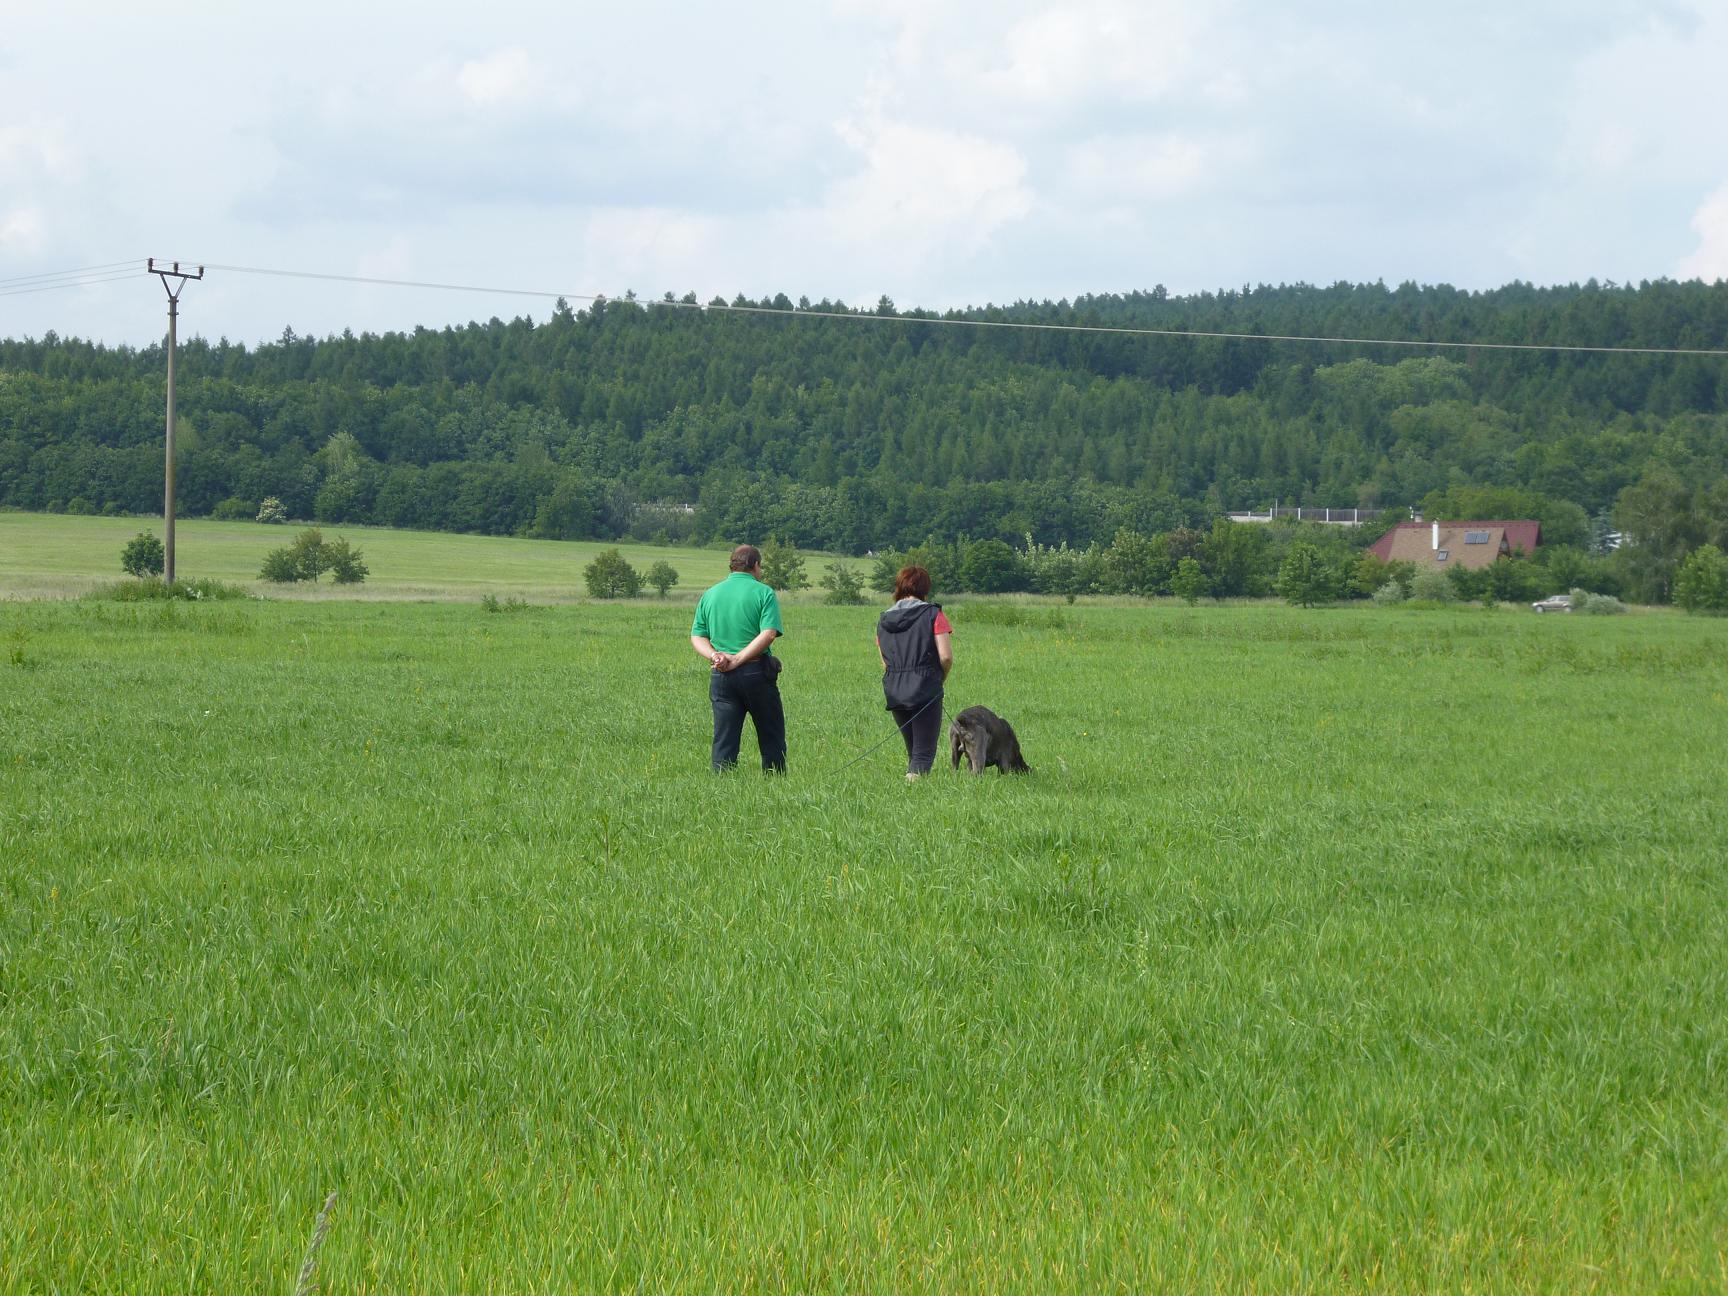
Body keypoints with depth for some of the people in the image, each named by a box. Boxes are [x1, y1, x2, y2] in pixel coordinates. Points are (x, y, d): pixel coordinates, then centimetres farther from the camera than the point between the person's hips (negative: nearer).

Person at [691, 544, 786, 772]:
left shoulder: (711, 594, 11)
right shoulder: (763, 592, -3)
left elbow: (697, 637, 6)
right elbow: (768, 634, -15)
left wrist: (714, 656, -9)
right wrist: (738, 659, -14)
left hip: (721, 676, 4)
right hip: (756, 672, -4)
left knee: (724, 740, 5)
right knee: (771, 737, 9)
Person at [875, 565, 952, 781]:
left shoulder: (883, 621, 11)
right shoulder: (933, 614, -4)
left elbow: (885, 663, 11)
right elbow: (946, 656, -10)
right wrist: (942, 677, 8)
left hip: (893, 693, 5)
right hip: (925, 690, -5)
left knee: (912, 750, 18)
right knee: (924, 751, -3)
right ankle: (915, 777, -24)